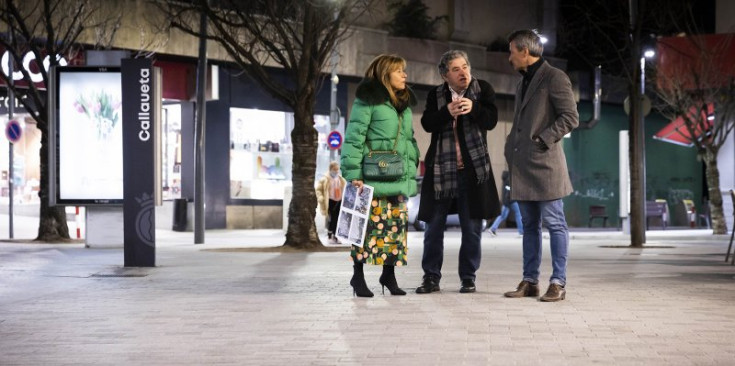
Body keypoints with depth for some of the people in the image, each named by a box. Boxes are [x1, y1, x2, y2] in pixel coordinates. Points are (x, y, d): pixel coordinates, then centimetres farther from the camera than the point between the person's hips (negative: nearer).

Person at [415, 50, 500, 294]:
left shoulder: (483, 90, 2)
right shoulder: (436, 95, 5)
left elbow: (491, 120, -8)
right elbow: (427, 123, -7)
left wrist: (473, 108, -27)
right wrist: (448, 112, -25)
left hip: (473, 168, -1)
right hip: (441, 170, 1)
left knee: (472, 228, 4)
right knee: (434, 226, 4)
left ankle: (468, 278, 14)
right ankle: (431, 277, 12)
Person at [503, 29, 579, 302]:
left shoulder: (554, 78, -5)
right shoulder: (523, 83, 21)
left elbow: (570, 118, -11)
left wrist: (542, 139, -14)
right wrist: (512, 148, 12)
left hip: (544, 163, -9)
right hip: (522, 165, 9)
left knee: (554, 223, -5)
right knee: (529, 225, 10)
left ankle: (558, 283, -4)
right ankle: (530, 281, 13)